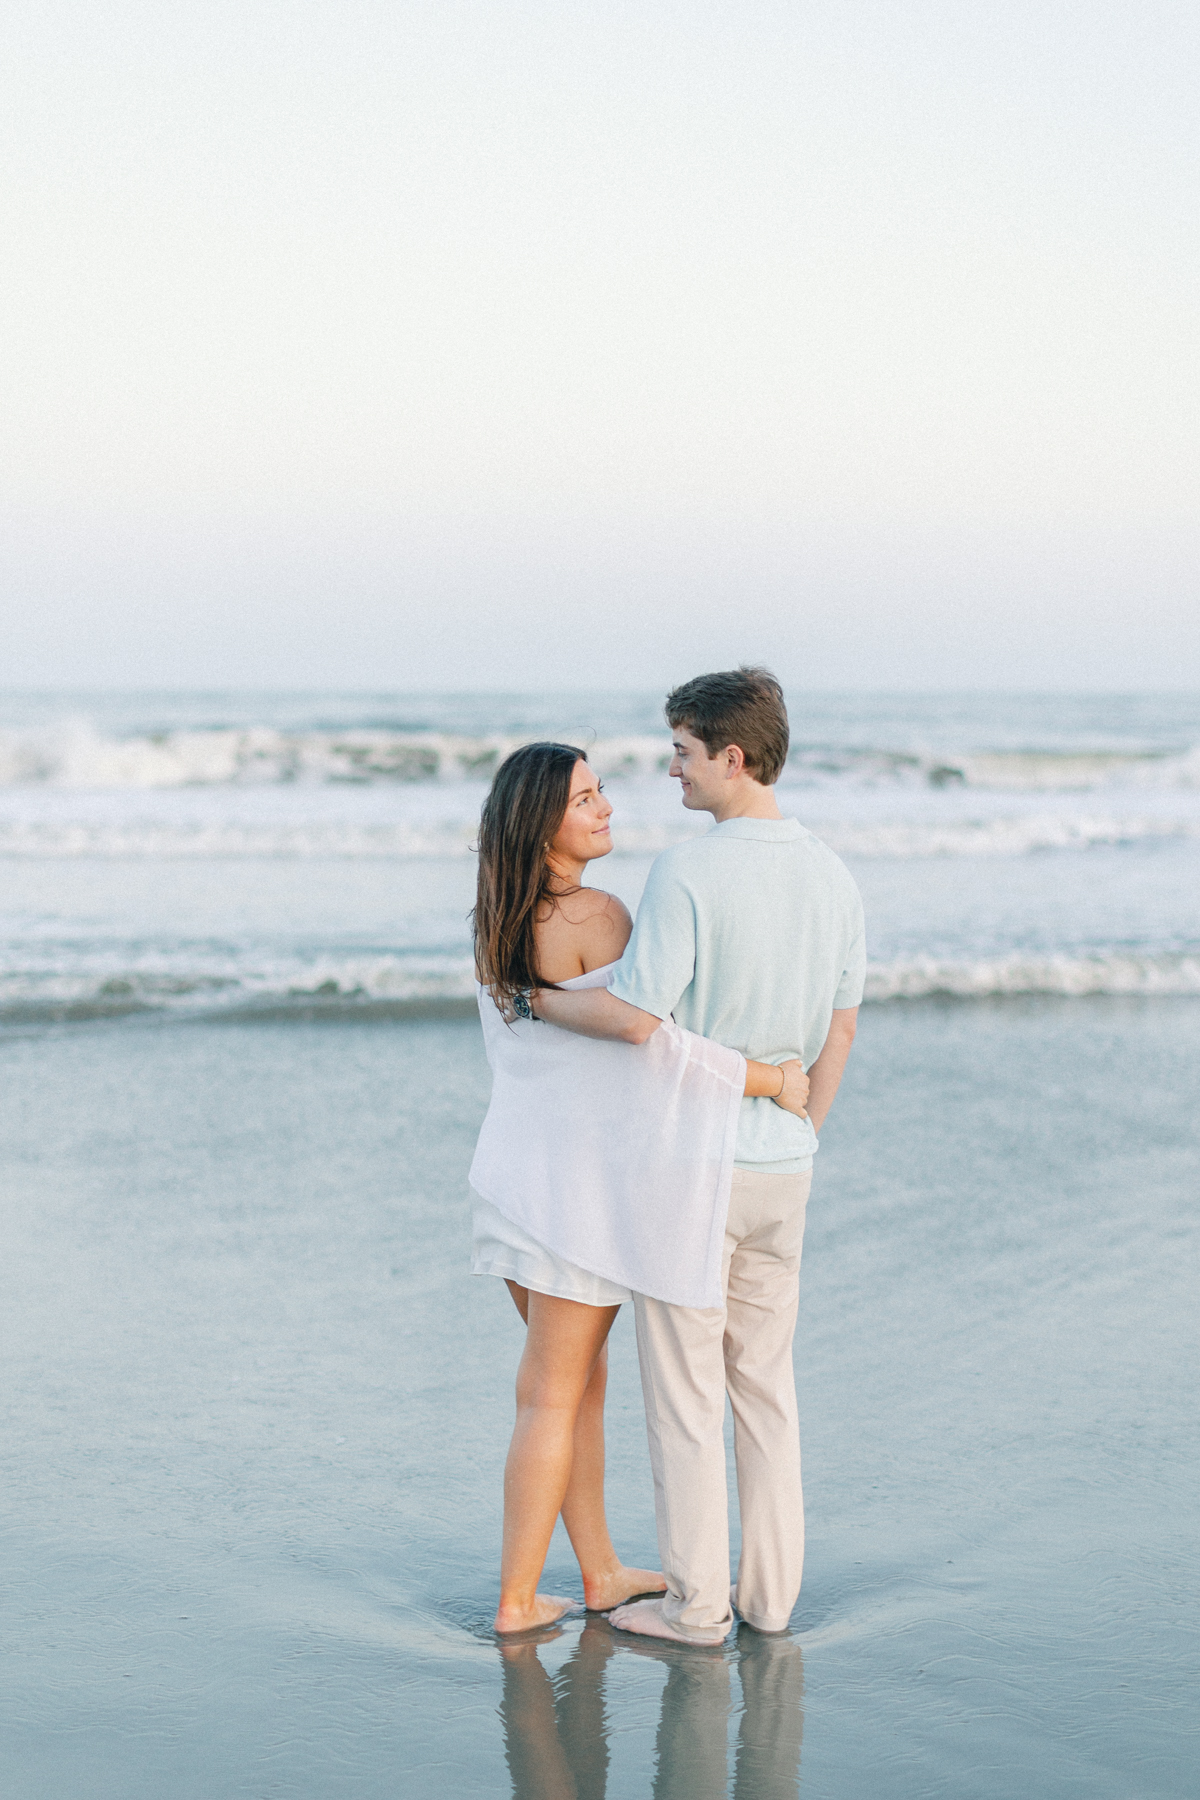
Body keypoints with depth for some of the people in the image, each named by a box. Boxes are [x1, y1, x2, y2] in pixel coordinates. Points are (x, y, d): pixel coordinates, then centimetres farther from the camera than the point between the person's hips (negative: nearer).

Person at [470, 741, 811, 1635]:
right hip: (580, 1182, -8)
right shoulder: (596, 915, -18)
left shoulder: (497, 922, 7)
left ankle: (602, 1571, 28)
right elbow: (659, 1045, -23)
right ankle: (517, 1600, 10)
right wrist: (772, 1082, -12)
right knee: (552, 1397, 2)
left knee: (580, 1381, 18)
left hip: (518, 1163, 8)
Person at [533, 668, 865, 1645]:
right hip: (782, 1164, 6)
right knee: (766, 1381, 15)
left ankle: (696, 1601, 10)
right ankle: (772, 1591, 20)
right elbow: (840, 1029, 11)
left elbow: (638, 1017, -24)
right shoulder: (833, 877, 3)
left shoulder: (689, 872, -19)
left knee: (684, 1388, 4)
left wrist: (538, 999, -7)